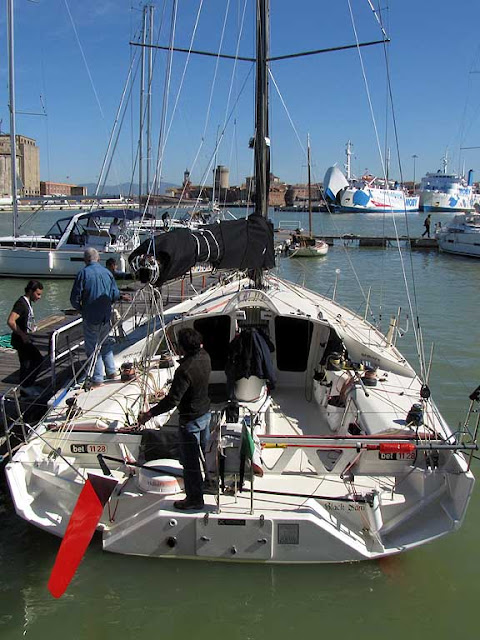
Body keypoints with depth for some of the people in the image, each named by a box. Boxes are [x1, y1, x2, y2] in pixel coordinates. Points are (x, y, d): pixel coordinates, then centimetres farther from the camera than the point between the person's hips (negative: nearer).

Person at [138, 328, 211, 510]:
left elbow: (173, 400, -30)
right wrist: (197, 344, 34)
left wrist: (150, 414, -24)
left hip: (190, 420, -9)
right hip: (205, 413, 9)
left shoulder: (185, 370, -32)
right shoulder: (205, 357, -9)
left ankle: (194, 499, 18)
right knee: (206, 451, 28)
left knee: (190, 461, 6)